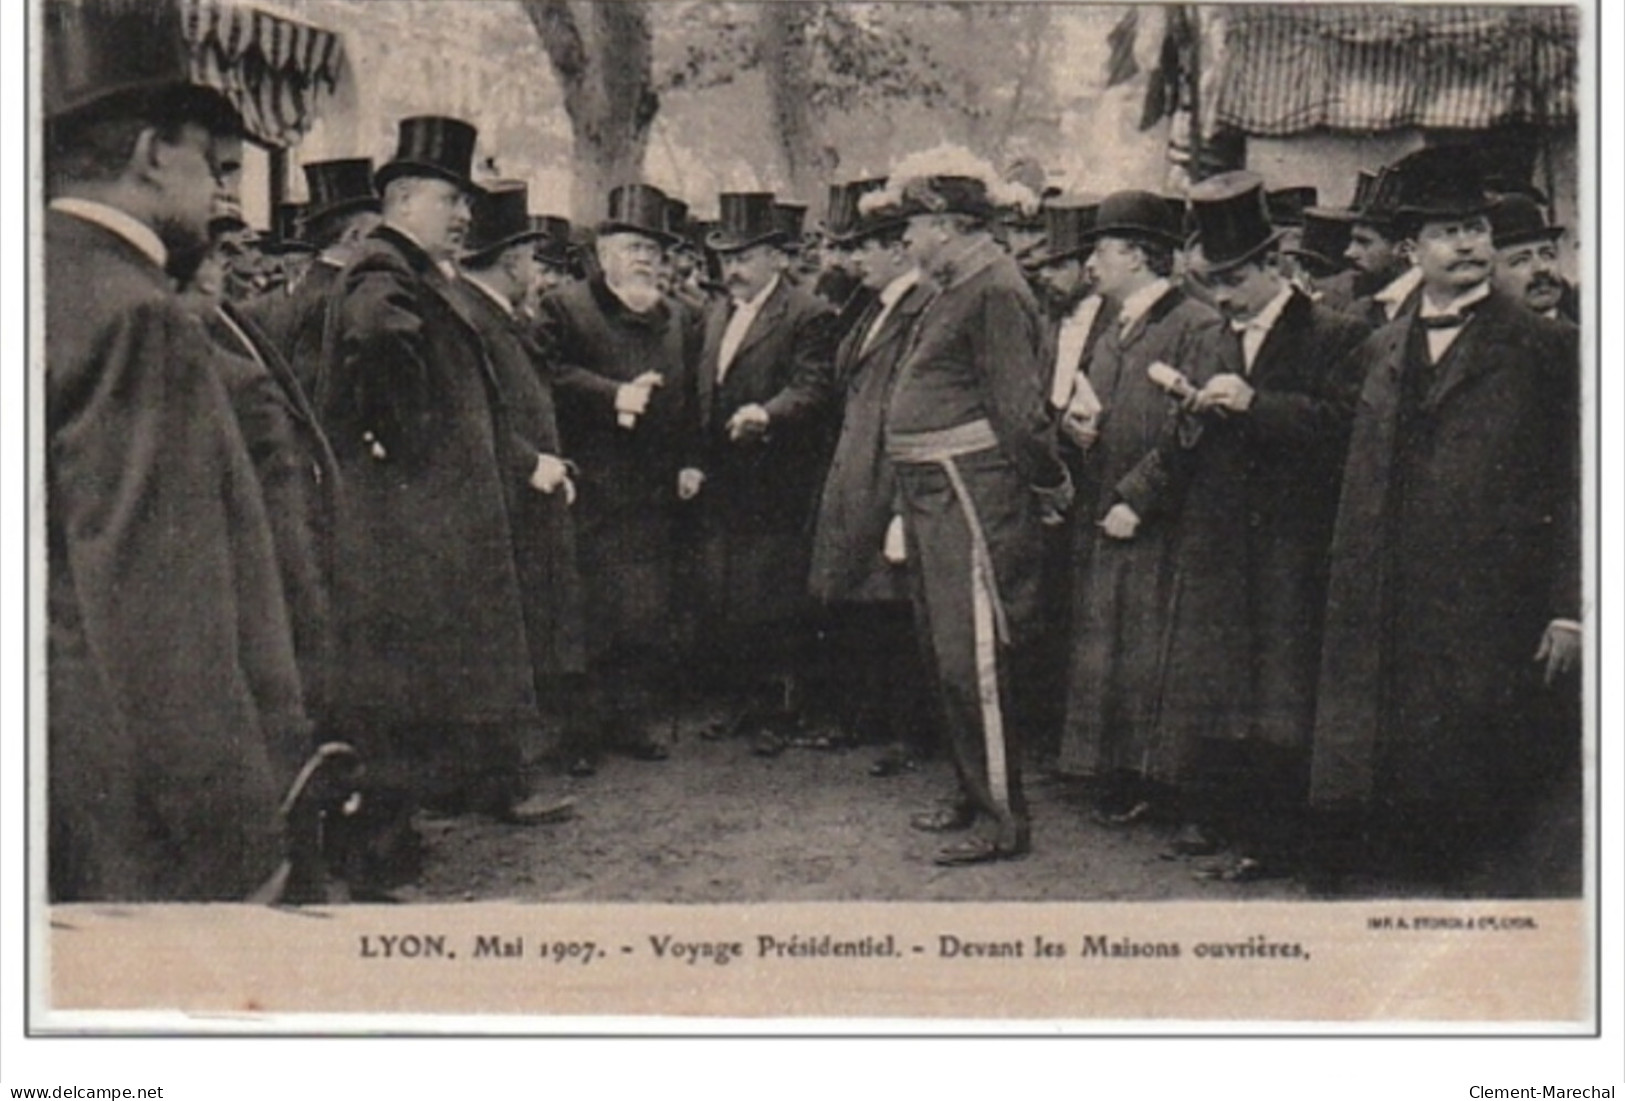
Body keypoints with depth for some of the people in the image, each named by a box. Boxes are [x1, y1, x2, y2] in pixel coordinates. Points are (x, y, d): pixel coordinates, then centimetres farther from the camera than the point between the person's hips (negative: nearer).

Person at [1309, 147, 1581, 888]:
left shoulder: (1544, 347, 2)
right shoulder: (1382, 353, 15)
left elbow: (1573, 485, -2)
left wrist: (1568, 610, -9)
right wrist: (1352, 603, 10)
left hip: (1496, 611, -4)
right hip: (1395, 619, 4)